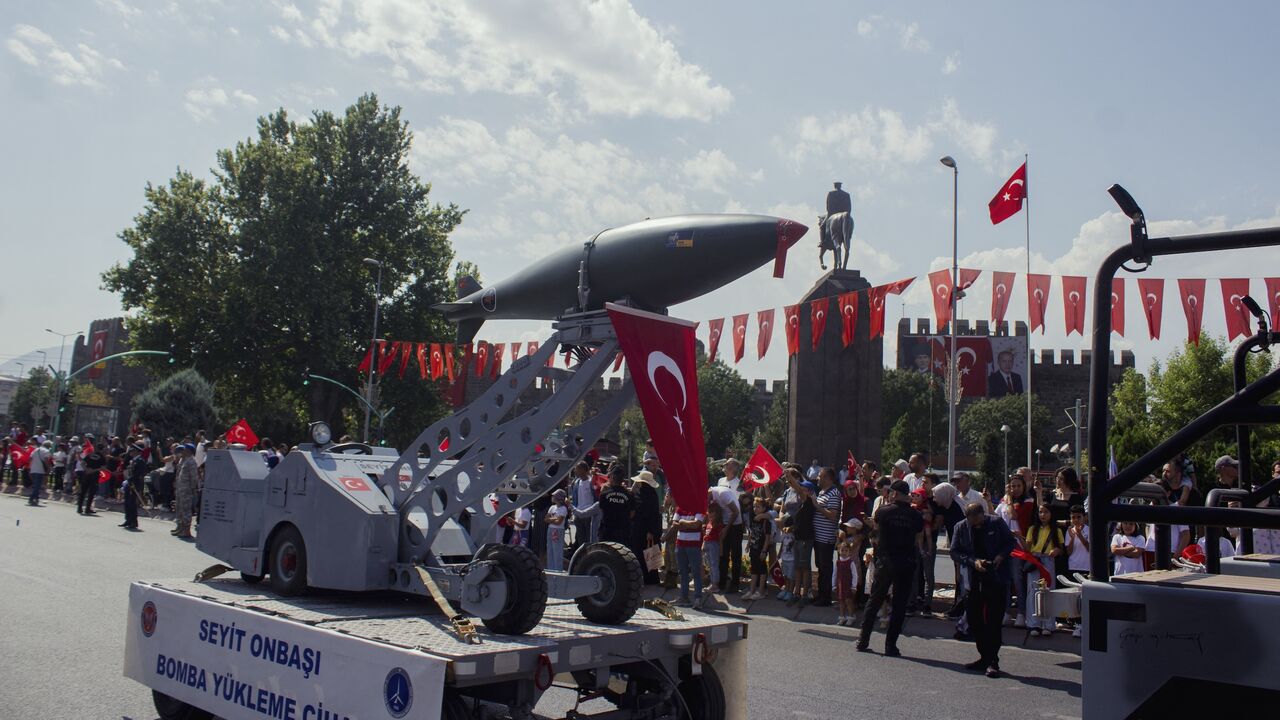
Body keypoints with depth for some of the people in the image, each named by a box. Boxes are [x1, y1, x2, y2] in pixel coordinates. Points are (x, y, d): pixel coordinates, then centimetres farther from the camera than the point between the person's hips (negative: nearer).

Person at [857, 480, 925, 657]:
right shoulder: (915, 516, -1)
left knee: (874, 601, 11)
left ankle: (863, 641, 13)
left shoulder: (883, 511, -4)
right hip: (906, 564, 0)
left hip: (885, 561, 0)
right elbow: (920, 541, 7)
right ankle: (890, 645, 3)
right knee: (899, 605, 5)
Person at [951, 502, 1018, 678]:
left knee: (993, 620, -6)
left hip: (996, 579, -3)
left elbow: (1011, 542, 5)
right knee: (974, 619, 8)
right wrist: (973, 561, -12)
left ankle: (993, 661, 1)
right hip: (974, 580, 3)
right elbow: (955, 551, 2)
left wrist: (1001, 555, -12)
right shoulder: (961, 528, -1)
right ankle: (985, 657, 23)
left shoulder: (996, 523, -6)